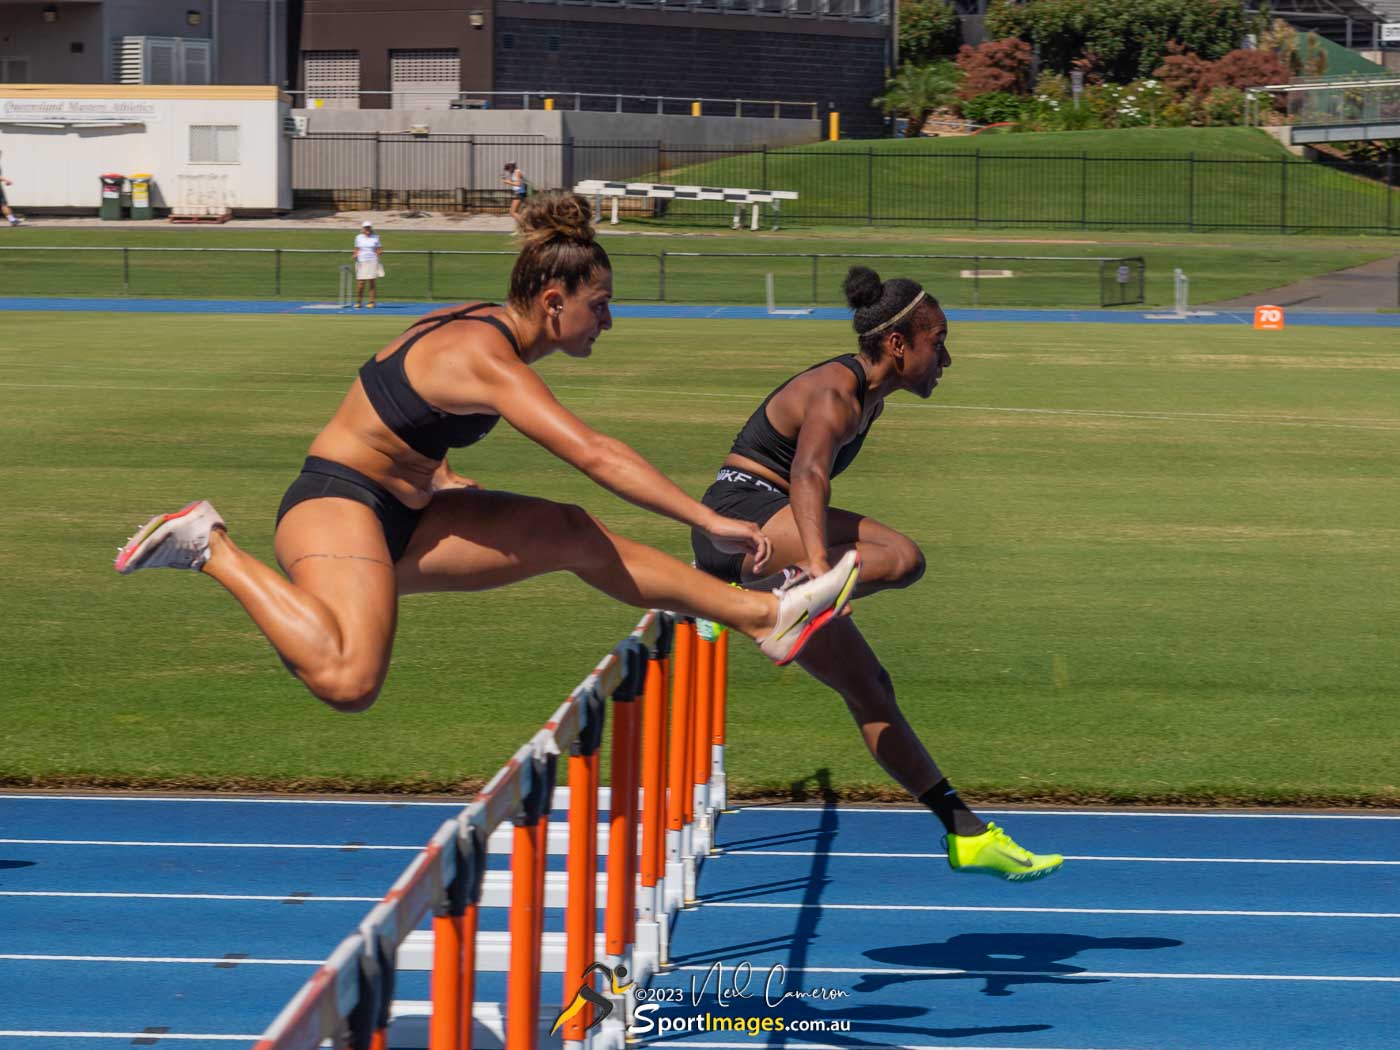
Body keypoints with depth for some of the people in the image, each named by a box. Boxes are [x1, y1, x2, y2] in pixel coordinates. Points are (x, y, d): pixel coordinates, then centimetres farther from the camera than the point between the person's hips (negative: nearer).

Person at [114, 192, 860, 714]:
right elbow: (594, 454, -28)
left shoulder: (482, 325, 10)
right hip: (336, 506, -10)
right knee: (349, 681, -33)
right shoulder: (488, 362, -21)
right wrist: (709, 523, -27)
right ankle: (211, 551, -15)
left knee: (571, 534, 6)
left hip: (399, 520, 10)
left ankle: (763, 617, 8)